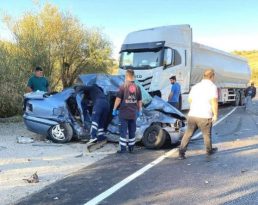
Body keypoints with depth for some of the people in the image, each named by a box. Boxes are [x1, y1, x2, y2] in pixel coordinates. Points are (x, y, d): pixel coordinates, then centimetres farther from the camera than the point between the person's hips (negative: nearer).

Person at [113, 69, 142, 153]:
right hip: (133, 114, 4)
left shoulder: (123, 86, -8)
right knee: (132, 131, 13)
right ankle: (131, 148, 21)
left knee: (123, 131, 1)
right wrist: (140, 111, 19)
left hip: (124, 113, -4)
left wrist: (114, 109, -2)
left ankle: (123, 148, 1)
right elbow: (140, 101, 9)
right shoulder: (137, 87, 5)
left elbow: (118, 99, -11)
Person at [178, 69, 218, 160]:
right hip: (205, 116, -4)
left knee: (188, 134, 9)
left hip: (192, 115, 4)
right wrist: (215, 115, -7)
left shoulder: (195, 86, 12)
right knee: (207, 135, 16)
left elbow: (190, 100, 20)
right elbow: (214, 102, -17)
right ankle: (209, 151, 36)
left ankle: (181, 153, 2)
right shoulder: (212, 87, -8)